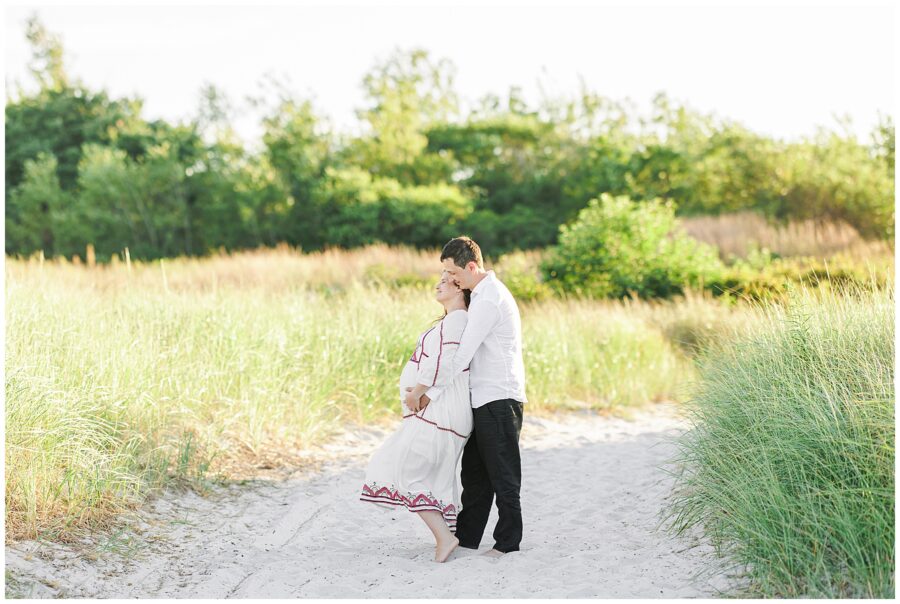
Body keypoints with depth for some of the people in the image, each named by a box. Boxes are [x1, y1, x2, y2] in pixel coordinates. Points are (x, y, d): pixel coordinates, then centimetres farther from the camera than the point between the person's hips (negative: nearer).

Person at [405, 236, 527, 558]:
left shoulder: (489, 299, -18)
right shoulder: (484, 293, 15)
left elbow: (460, 357, -20)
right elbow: (466, 354, 15)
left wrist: (426, 390, -14)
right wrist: (429, 391, 7)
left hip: (499, 399, -10)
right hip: (484, 398, 10)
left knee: (502, 474, 0)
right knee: (474, 472, 15)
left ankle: (508, 541, 9)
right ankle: (467, 535, 24)